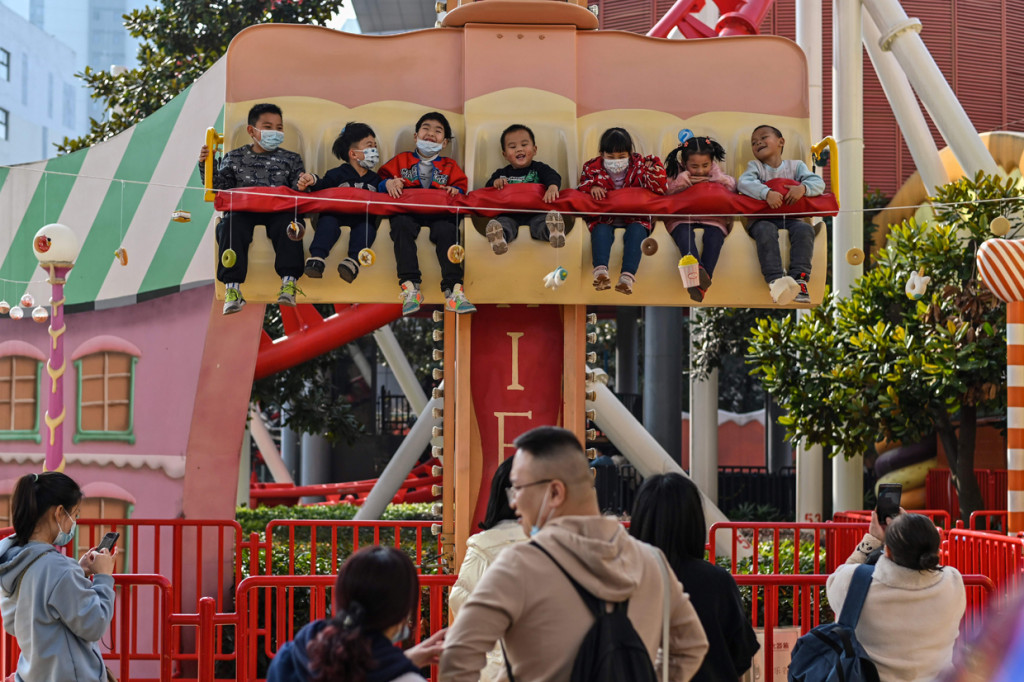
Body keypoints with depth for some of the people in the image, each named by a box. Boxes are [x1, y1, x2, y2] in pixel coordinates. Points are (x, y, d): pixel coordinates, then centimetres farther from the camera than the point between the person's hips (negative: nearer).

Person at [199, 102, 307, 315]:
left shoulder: (291, 159, 18)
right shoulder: (234, 158, 17)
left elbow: (297, 187, 9)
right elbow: (219, 185, 12)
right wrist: (206, 166, -4)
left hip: (278, 210, 0)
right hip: (242, 210, 0)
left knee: (287, 224, -33)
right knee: (232, 225, -32)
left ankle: (289, 281, -40)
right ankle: (232, 286, -37)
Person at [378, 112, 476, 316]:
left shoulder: (449, 166, 26)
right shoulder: (402, 160, 25)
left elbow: (461, 186, 18)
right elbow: (381, 180, 18)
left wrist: (456, 190, -5)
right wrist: (388, 183, -5)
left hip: (438, 212, 1)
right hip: (407, 210, 0)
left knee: (447, 230, -34)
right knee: (402, 226, -36)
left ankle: (453, 289, -44)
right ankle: (410, 287, -46)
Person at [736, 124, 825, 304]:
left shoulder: (795, 166, 14)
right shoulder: (755, 166, 11)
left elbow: (819, 183, 0)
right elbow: (743, 183, -12)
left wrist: (803, 188, -24)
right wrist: (767, 193, -30)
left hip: (789, 218, 2)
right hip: (762, 218, -1)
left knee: (804, 229, -29)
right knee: (766, 230, -35)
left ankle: (798, 278, -37)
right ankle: (776, 280, -49)